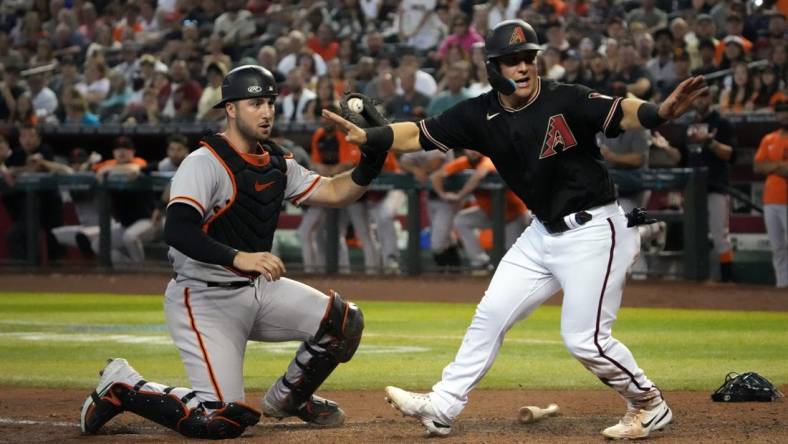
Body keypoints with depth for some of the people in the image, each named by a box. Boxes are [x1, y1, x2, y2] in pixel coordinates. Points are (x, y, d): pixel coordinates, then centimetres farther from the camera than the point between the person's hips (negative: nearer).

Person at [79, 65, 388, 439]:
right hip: (205, 299, -8)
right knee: (221, 421, -20)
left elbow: (334, 193, 7)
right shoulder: (204, 163, -18)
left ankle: (288, 397, 21)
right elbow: (177, 231, -31)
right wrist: (239, 258, -43)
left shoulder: (277, 163, 9)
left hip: (258, 289, 8)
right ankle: (121, 388, 3)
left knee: (343, 321, -4)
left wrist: (371, 160, -13)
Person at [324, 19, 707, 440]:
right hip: (544, 232, 7)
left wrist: (660, 112, -52)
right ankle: (442, 407, 20)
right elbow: (421, 135, -3)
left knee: (584, 338, -8)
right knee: (491, 314, 10)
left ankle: (649, 405, 14)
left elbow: (620, 113, -32)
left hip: (594, 229, -7)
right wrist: (368, 137, -18)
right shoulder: (482, 115, -3)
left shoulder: (566, 100, -19)